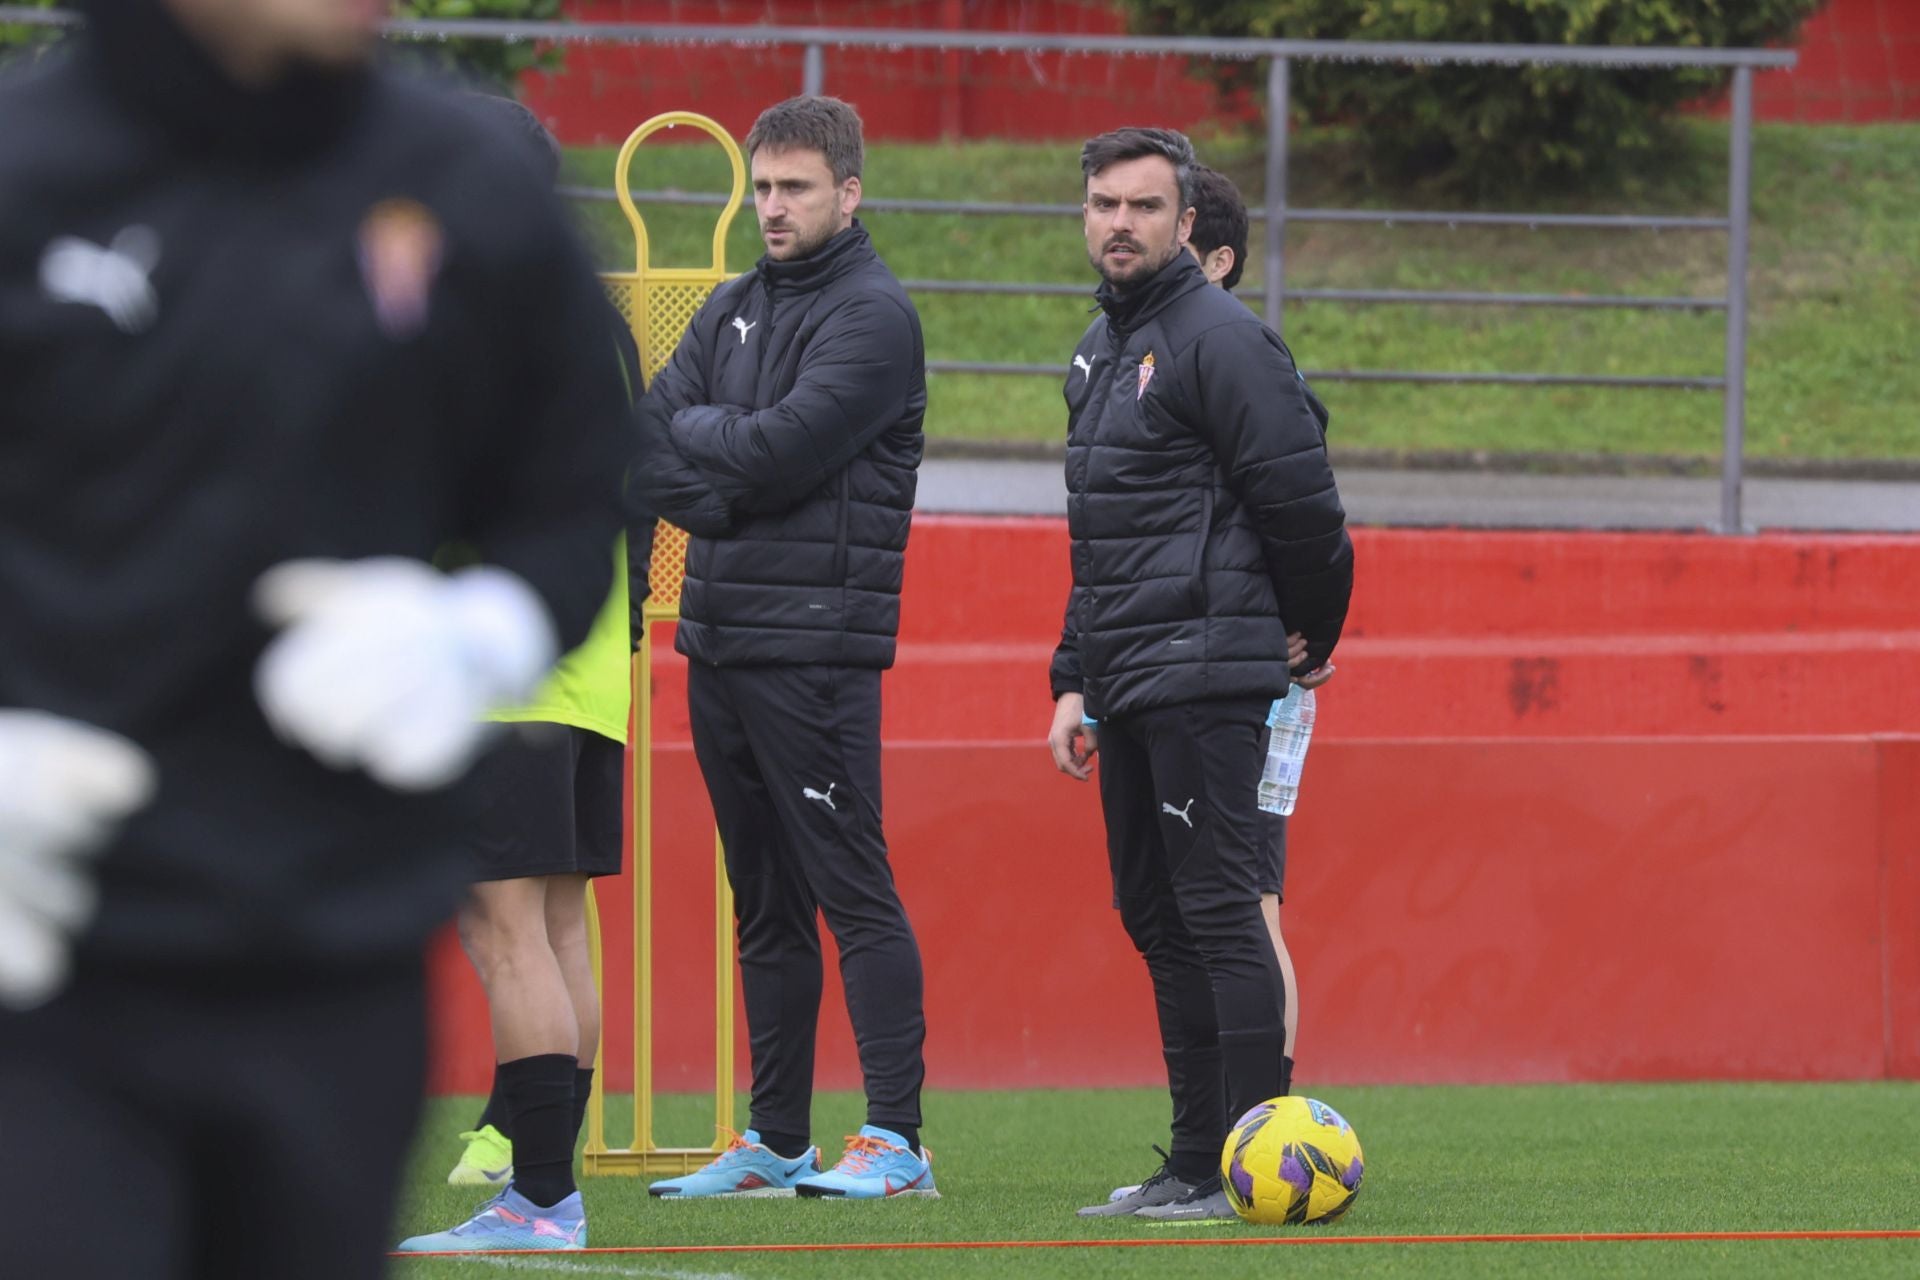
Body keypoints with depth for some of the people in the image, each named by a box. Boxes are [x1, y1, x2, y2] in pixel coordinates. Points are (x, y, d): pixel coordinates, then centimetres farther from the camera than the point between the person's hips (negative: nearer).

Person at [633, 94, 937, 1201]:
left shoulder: (872, 315, -7)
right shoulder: (732, 311, 17)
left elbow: (781, 447, -18)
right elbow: (647, 447, 7)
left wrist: (696, 430, -1)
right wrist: (723, 498, -11)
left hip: (816, 644, -8)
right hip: (718, 643, 8)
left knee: (854, 895, -9)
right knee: (765, 905, 11)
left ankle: (896, 1141, -10)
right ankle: (776, 1143, 15)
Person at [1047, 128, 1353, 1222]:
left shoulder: (1221, 339, -10)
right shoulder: (1102, 350, 19)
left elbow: (1301, 501, -12)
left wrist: (1316, 637, 0)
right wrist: (1075, 682, 19)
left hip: (1204, 679, -9)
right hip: (1126, 683, 9)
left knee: (1219, 912, -11)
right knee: (1158, 919, 10)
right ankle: (1197, 1164, 14)